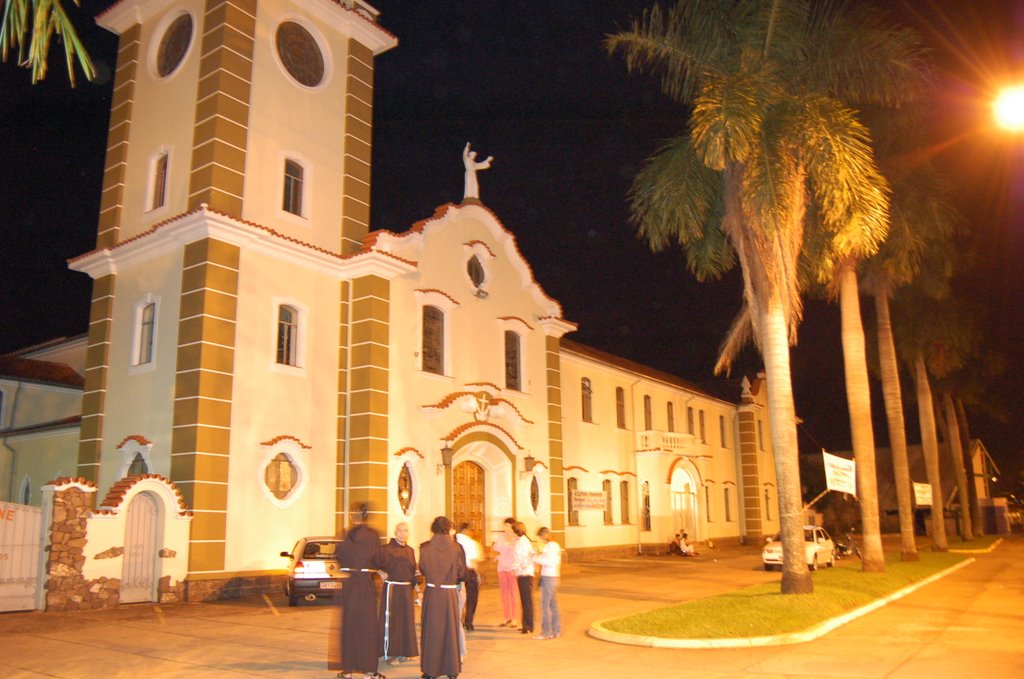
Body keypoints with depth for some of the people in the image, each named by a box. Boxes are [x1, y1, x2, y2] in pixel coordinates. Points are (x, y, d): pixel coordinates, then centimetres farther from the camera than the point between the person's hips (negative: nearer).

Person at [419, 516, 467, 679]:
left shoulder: (425, 548, -8)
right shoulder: (456, 548, -8)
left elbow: (421, 569, 4)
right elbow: (462, 573, -3)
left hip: (431, 593, 0)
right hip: (450, 594, 0)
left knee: (431, 630, 10)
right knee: (450, 630, 12)